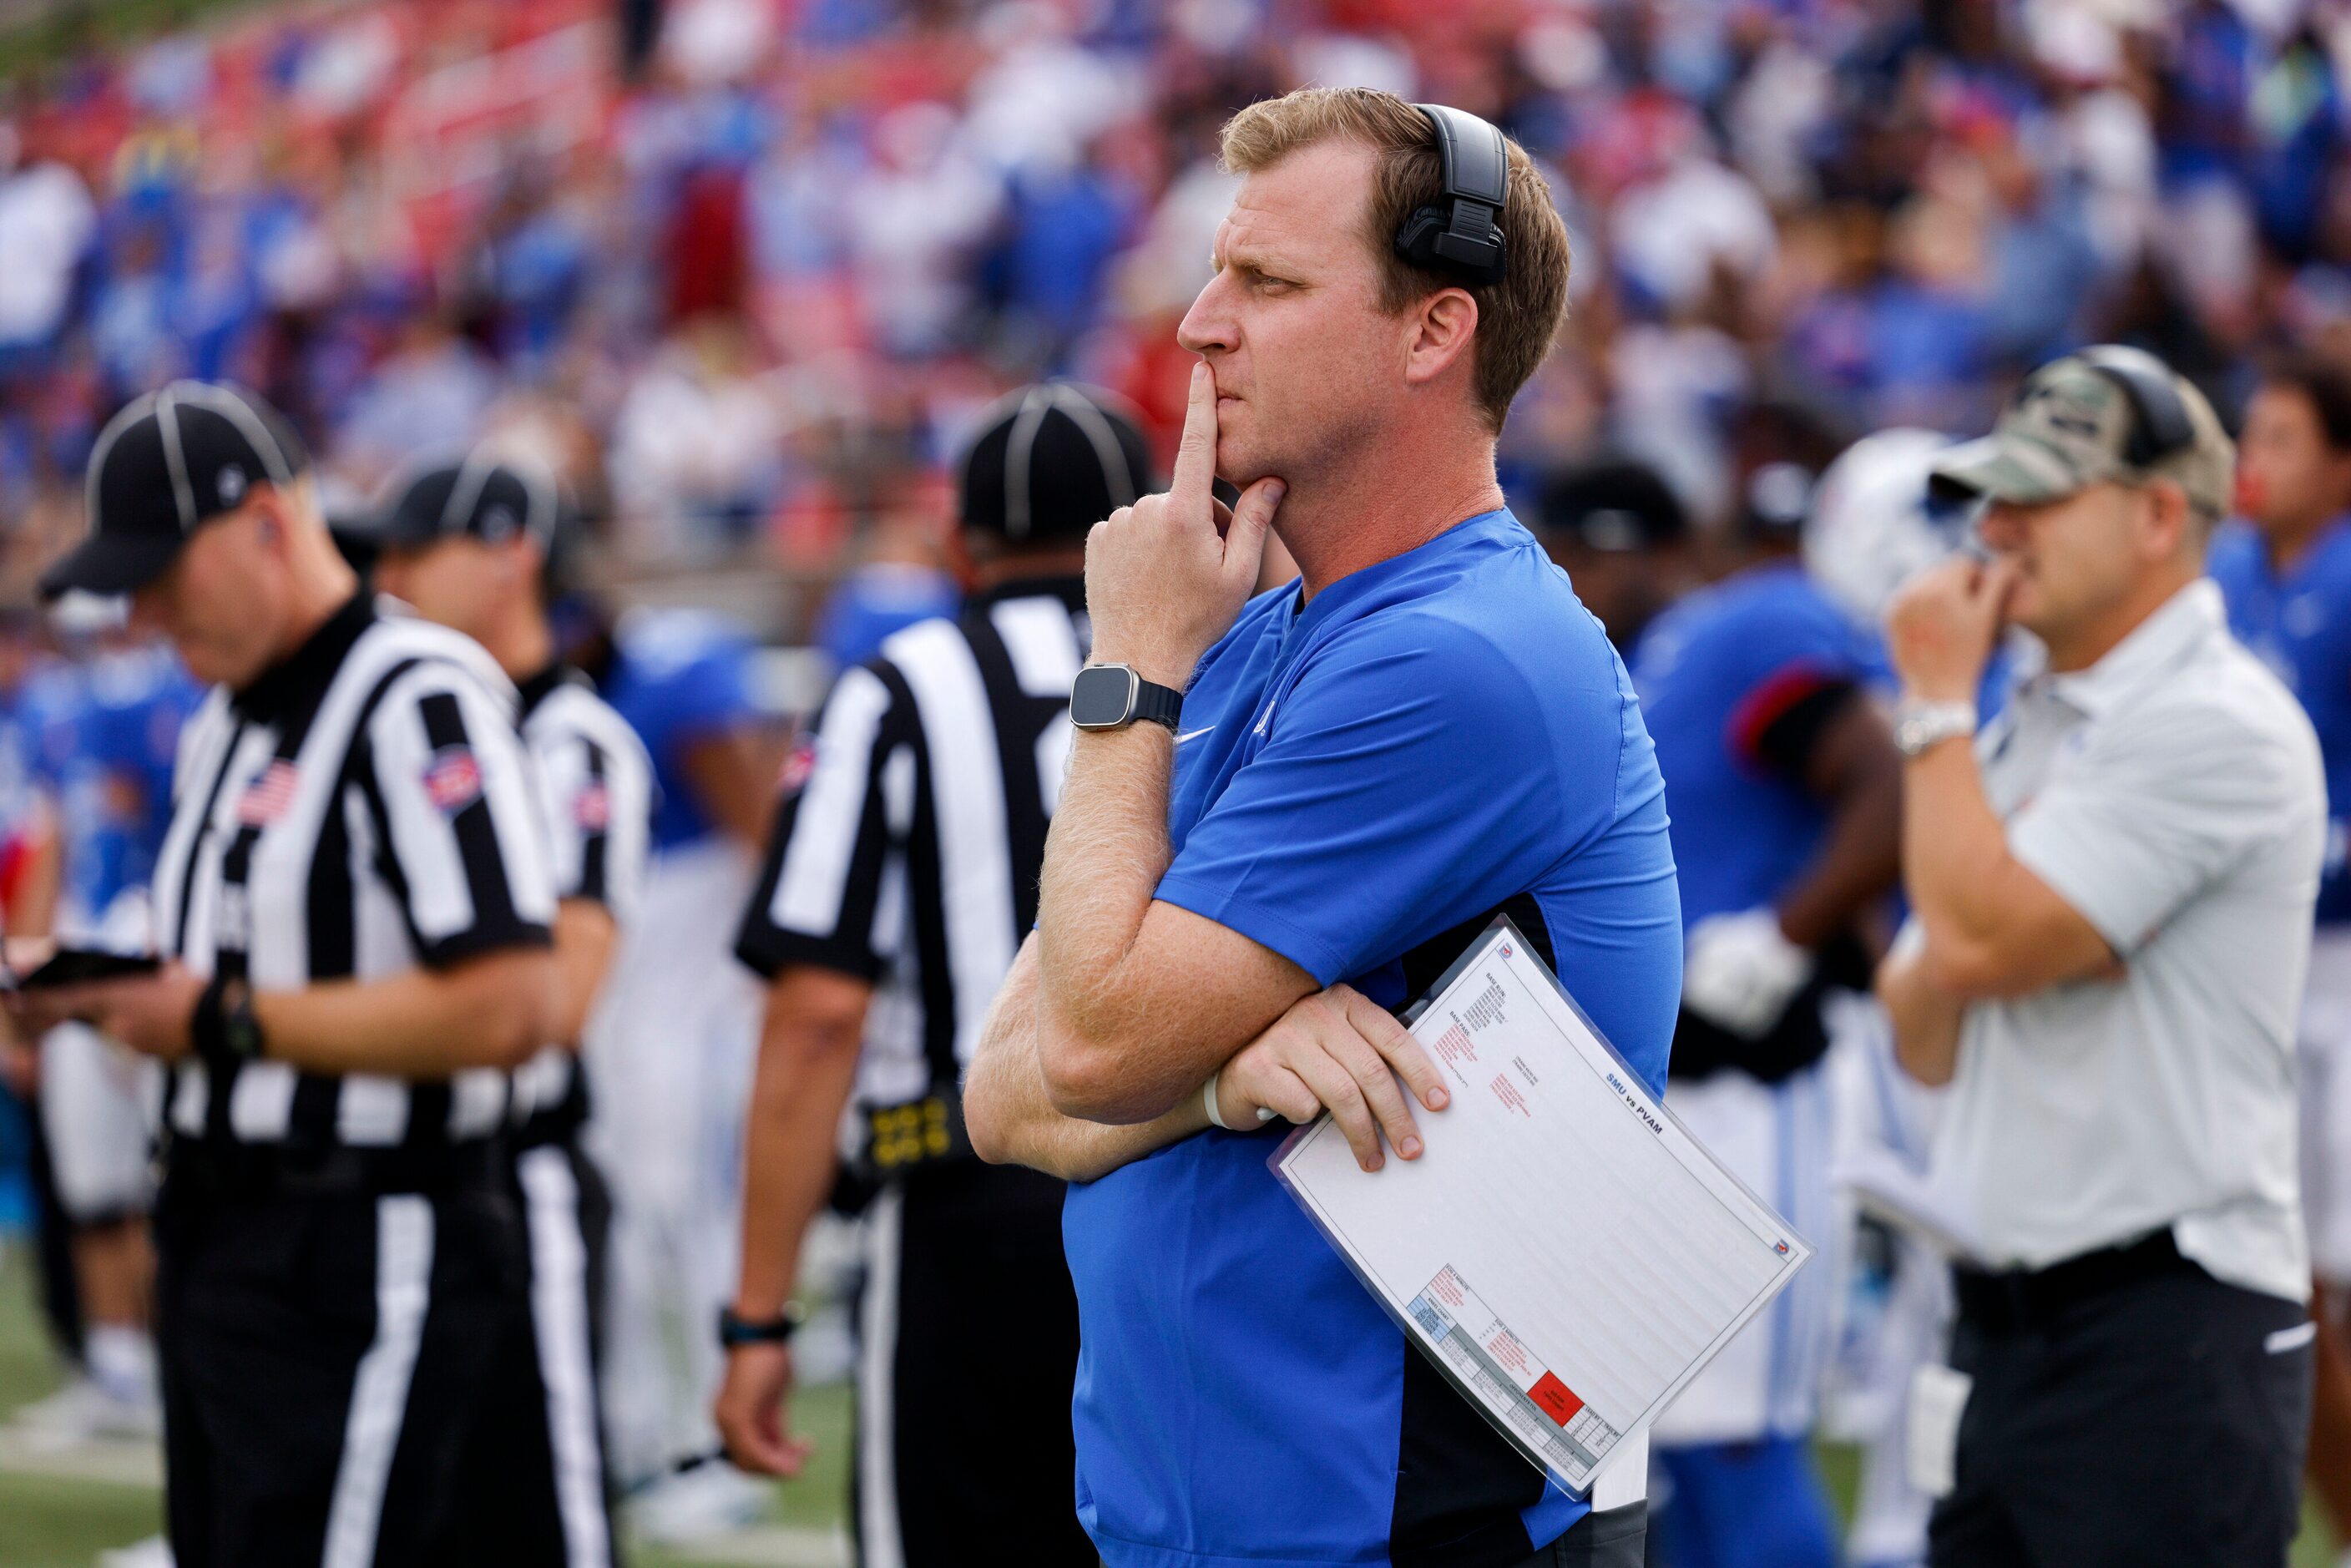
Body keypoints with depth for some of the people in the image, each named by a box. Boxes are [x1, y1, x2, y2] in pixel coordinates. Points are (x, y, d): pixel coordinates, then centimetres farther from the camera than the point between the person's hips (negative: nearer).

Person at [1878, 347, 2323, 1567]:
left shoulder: (2219, 725, -12)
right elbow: (1924, 1041, 17)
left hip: (2167, 1337, -9)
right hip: (2005, 1324, 9)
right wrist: (1966, 957, -6)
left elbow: (1982, 939, -19)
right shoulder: (2031, 725, 17)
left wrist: (1936, 702, -7)